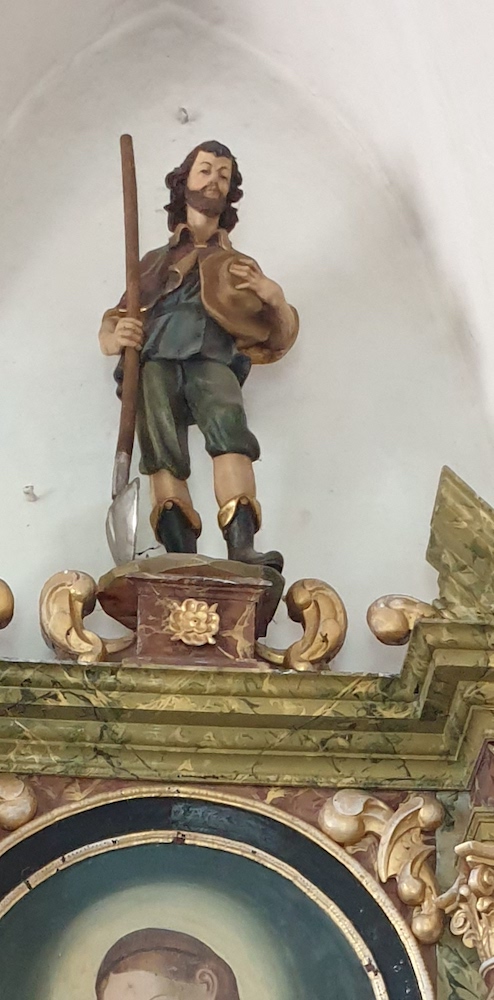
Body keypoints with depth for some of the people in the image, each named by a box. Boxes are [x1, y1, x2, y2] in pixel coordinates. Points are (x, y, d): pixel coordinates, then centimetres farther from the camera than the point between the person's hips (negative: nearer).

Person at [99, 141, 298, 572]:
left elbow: (283, 335, 26)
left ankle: (241, 551, -50)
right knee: (162, 446, -29)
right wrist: (115, 337, 1)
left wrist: (274, 294, 4)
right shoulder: (155, 260, 35)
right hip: (155, 358, 1)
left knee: (230, 426, -34)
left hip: (212, 359, -1)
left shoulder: (240, 265, 35)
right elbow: (109, 330, 27)